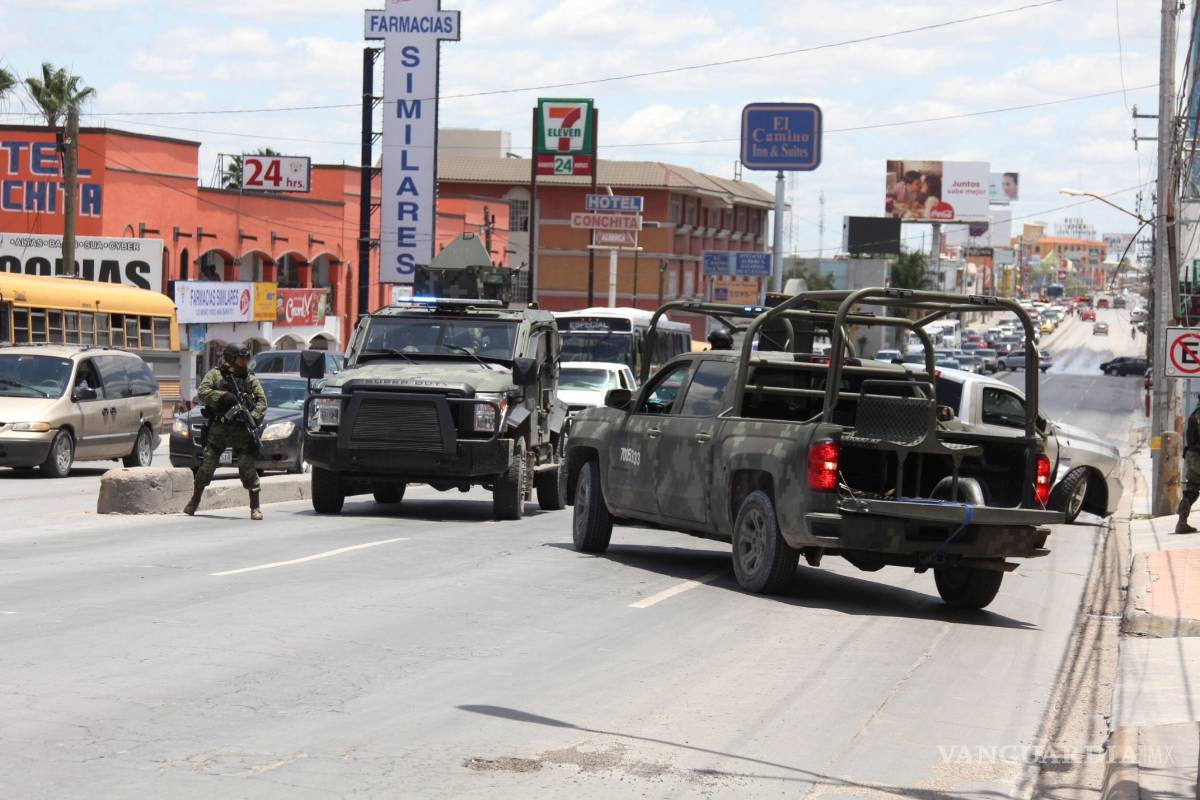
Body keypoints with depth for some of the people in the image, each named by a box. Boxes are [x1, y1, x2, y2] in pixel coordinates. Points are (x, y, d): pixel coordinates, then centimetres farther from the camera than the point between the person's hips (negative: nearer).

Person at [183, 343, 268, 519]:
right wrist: (223, 396, -18)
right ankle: (194, 501, 16)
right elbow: (202, 392, -6)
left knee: (247, 466, -6)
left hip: (241, 430, 1)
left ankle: (255, 507, -1)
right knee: (207, 465, 1)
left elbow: (262, 401, 7)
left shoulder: (251, 378, 12)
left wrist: (254, 417, -11)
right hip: (218, 428, -1)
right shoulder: (215, 374, 6)